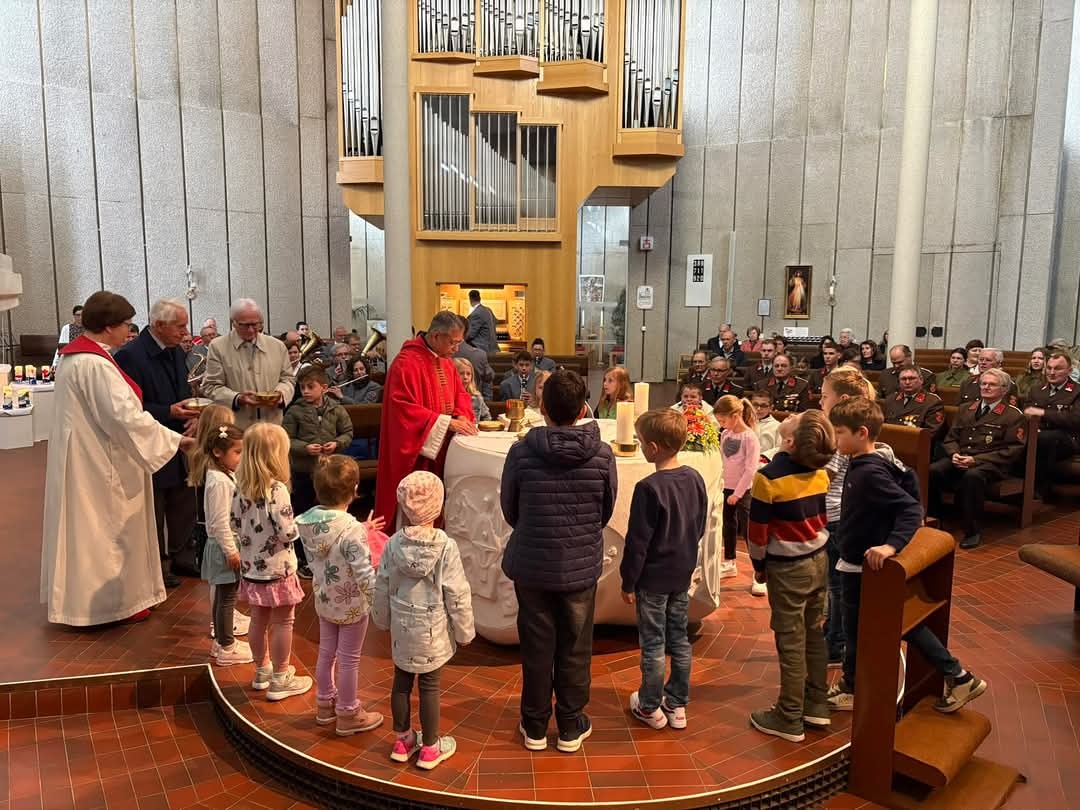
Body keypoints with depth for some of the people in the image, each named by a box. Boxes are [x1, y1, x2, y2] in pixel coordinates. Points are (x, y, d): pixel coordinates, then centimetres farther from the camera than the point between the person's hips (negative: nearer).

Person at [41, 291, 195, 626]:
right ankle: (114, 599, 17)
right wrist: (176, 439, -22)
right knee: (108, 529, 4)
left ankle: (85, 594, 32)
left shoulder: (78, 355, 9)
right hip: (98, 461, -10)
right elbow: (126, 416, -28)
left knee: (91, 528, 19)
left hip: (86, 457, 10)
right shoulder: (95, 364, -24)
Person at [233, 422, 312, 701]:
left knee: (258, 620, 20)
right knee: (282, 623, 8)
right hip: (277, 570, -7)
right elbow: (288, 532, -24)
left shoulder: (241, 489, -2)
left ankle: (262, 671, 36)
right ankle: (280, 680, 19)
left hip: (251, 568, 7)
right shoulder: (276, 489, -23)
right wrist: (296, 526, -4)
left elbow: (235, 524, 6)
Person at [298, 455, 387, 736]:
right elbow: (364, 575, -30)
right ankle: (348, 715, 29)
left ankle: (325, 704, 43)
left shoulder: (307, 520, -9)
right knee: (349, 659, 12)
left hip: (323, 600, 6)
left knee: (326, 652, 24)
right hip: (352, 605, -6)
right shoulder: (352, 529, -30)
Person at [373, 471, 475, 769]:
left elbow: (382, 588, 0)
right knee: (429, 686, 9)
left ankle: (402, 740, 35)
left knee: (401, 682, 17)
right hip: (434, 633, -3)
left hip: (402, 629, 3)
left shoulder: (393, 544, -10)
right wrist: (464, 630, -1)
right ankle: (430, 748, 24)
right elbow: (457, 595, -15)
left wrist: (383, 620, 17)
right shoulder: (446, 547, -21)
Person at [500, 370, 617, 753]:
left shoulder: (522, 451, -16)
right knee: (574, 648, 16)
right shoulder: (602, 455, -13)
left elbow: (509, 510, -2)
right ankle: (571, 726, 31)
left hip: (531, 564, 0)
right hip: (582, 566, 0)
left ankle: (535, 727, 30)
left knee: (537, 648, 15)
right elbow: (607, 510, 1)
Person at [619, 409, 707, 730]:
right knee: (680, 639, 17)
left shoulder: (649, 488, -24)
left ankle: (650, 708, 23)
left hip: (653, 577, -6)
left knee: (653, 644, 8)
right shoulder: (695, 479, -4)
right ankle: (677, 704, 29)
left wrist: (628, 581, -9)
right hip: (683, 574, 6)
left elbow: (637, 541, -19)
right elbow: (700, 527, 8)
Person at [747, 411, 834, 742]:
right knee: (815, 633, 17)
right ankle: (817, 705, 29)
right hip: (819, 560, 6)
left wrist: (759, 564, 1)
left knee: (791, 643, 3)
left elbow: (759, 529, -15)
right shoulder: (820, 473, -4)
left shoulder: (769, 477, -23)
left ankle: (790, 719, 14)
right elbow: (824, 516, 10)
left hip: (787, 568, -6)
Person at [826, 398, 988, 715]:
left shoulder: (869, 474, -26)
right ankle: (958, 677, 27)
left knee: (856, 630, 11)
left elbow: (911, 509, -31)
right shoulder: (862, 466, 2)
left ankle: (850, 689, 31)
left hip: (862, 567, -9)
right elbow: (902, 480, 15)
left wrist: (891, 544, -42)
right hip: (857, 563, 9)